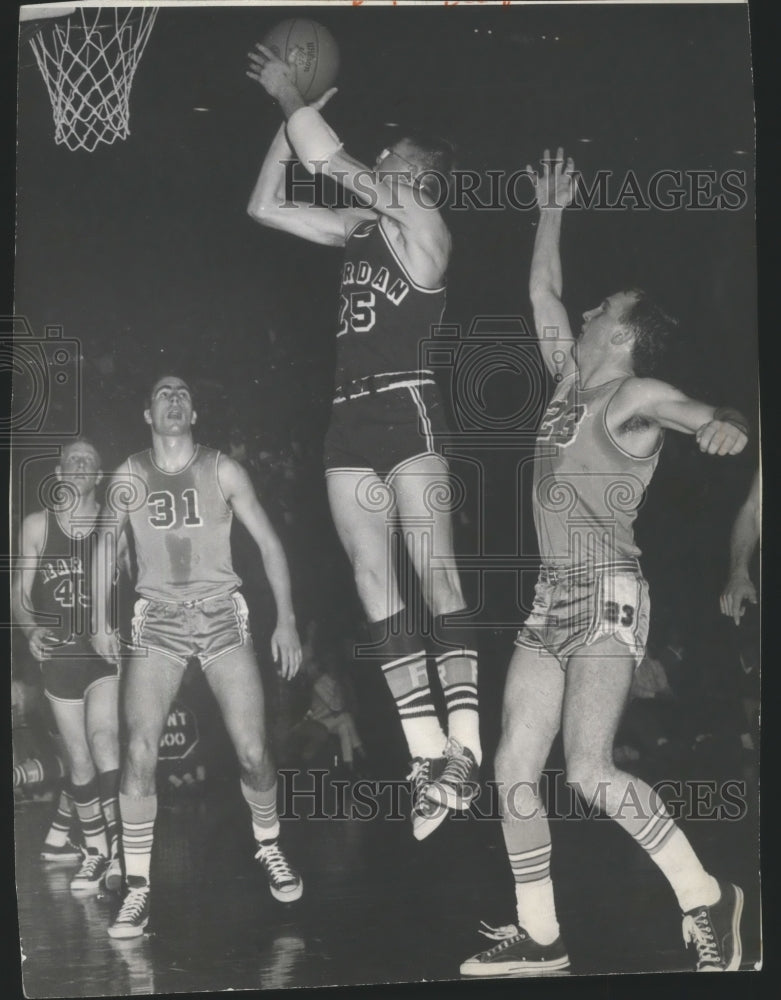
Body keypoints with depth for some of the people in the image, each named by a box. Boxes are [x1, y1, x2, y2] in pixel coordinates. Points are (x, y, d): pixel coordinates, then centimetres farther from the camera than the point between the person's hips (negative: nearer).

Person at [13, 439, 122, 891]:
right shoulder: (37, 525, 3)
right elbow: (21, 594, 6)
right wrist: (31, 630, -12)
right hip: (59, 652, 1)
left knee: (103, 739, -22)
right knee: (80, 758, 5)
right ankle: (99, 850, 19)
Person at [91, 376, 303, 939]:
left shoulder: (222, 471, 0)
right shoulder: (129, 478, 3)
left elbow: (269, 543, 1)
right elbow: (106, 545, 17)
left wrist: (286, 621, -5)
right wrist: (101, 622, 13)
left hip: (222, 618, 0)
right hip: (158, 623, 1)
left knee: (254, 753, -5)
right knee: (140, 754, -12)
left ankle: (270, 848, 24)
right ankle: (137, 889, 2)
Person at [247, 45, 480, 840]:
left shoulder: (423, 226, 0)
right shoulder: (363, 229, 22)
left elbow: (326, 158, -8)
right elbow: (265, 206, 22)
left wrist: (291, 97, 6)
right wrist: (290, 115, 18)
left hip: (406, 403, -7)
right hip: (351, 415, 8)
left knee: (433, 568, -11)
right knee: (373, 581, -1)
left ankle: (464, 749, -10)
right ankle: (428, 752, 1)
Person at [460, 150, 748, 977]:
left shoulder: (635, 397, -5)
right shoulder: (569, 381, 15)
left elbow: (696, 412, -22)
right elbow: (541, 293, 26)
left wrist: (722, 424, -44)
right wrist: (552, 214, 28)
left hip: (608, 595, -8)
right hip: (552, 599, 8)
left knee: (588, 770, -18)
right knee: (513, 769, 2)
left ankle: (705, 896, 2)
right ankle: (540, 938, 13)